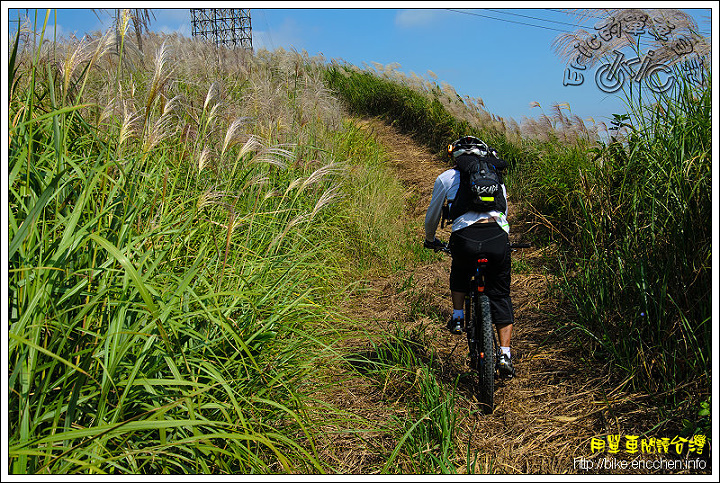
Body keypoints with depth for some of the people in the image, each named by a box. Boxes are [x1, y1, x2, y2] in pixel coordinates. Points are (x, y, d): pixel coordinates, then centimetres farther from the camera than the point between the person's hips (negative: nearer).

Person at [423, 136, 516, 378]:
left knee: (459, 273, 35)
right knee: (500, 296, 16)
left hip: (466, 238, -1)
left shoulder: (446, 177, 19)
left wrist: (430, 239, 47)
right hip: (498, 237, 2)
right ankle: (505, 354, 10)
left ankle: (458, 317, 27)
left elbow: (432, 215, 28)